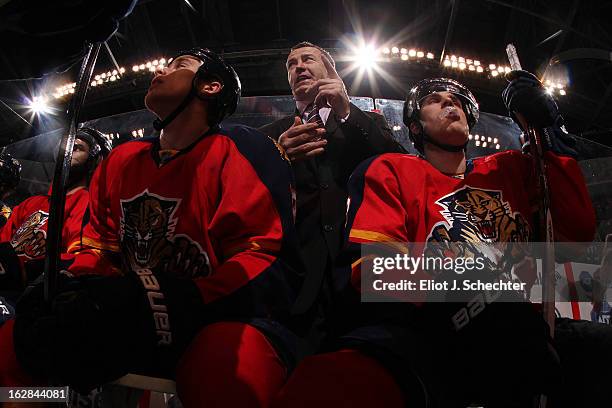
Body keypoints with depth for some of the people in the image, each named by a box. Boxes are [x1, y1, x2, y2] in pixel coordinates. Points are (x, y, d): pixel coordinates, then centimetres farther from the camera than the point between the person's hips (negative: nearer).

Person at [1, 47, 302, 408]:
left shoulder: (244, 152, -4)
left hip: (217, 323, -6)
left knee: (226, 371, -40)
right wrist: (68, 290, -7)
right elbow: (100, 243, 17)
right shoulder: (122, 159, 16)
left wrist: (178, 303, -27)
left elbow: (267, 267, -13)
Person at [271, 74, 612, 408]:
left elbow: (578, 232, 9)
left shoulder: (511, 168, 21)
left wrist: (549, 128, 7)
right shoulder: (391, 170, 11)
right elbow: (373, 264, -3)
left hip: (520, 328, 6)